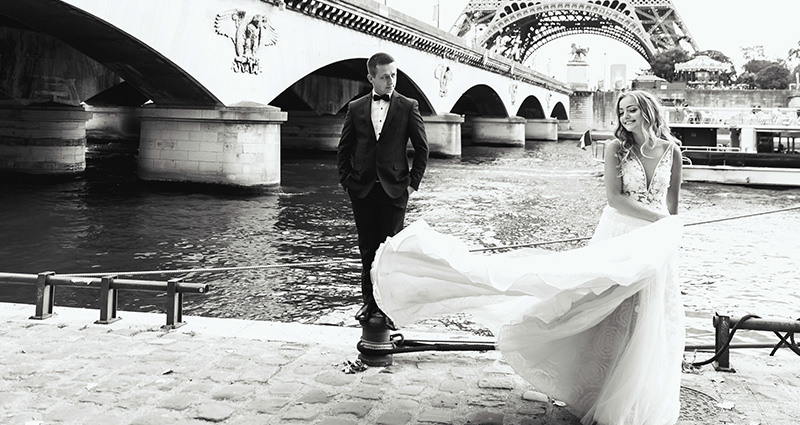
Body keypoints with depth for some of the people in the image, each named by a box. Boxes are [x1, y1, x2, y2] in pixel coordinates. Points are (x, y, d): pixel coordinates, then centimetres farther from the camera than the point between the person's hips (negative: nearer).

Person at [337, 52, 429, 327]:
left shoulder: (408, 106, 1)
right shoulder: (356, 108, 7)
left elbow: (421, 147, 3)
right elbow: (344, 148, 13)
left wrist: (413, 182, -1)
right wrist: (346, 180, 5)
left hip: (394, 189, -2)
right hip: (362, 189, 2)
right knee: (367, 248, 8)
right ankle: (370, 301, 19)